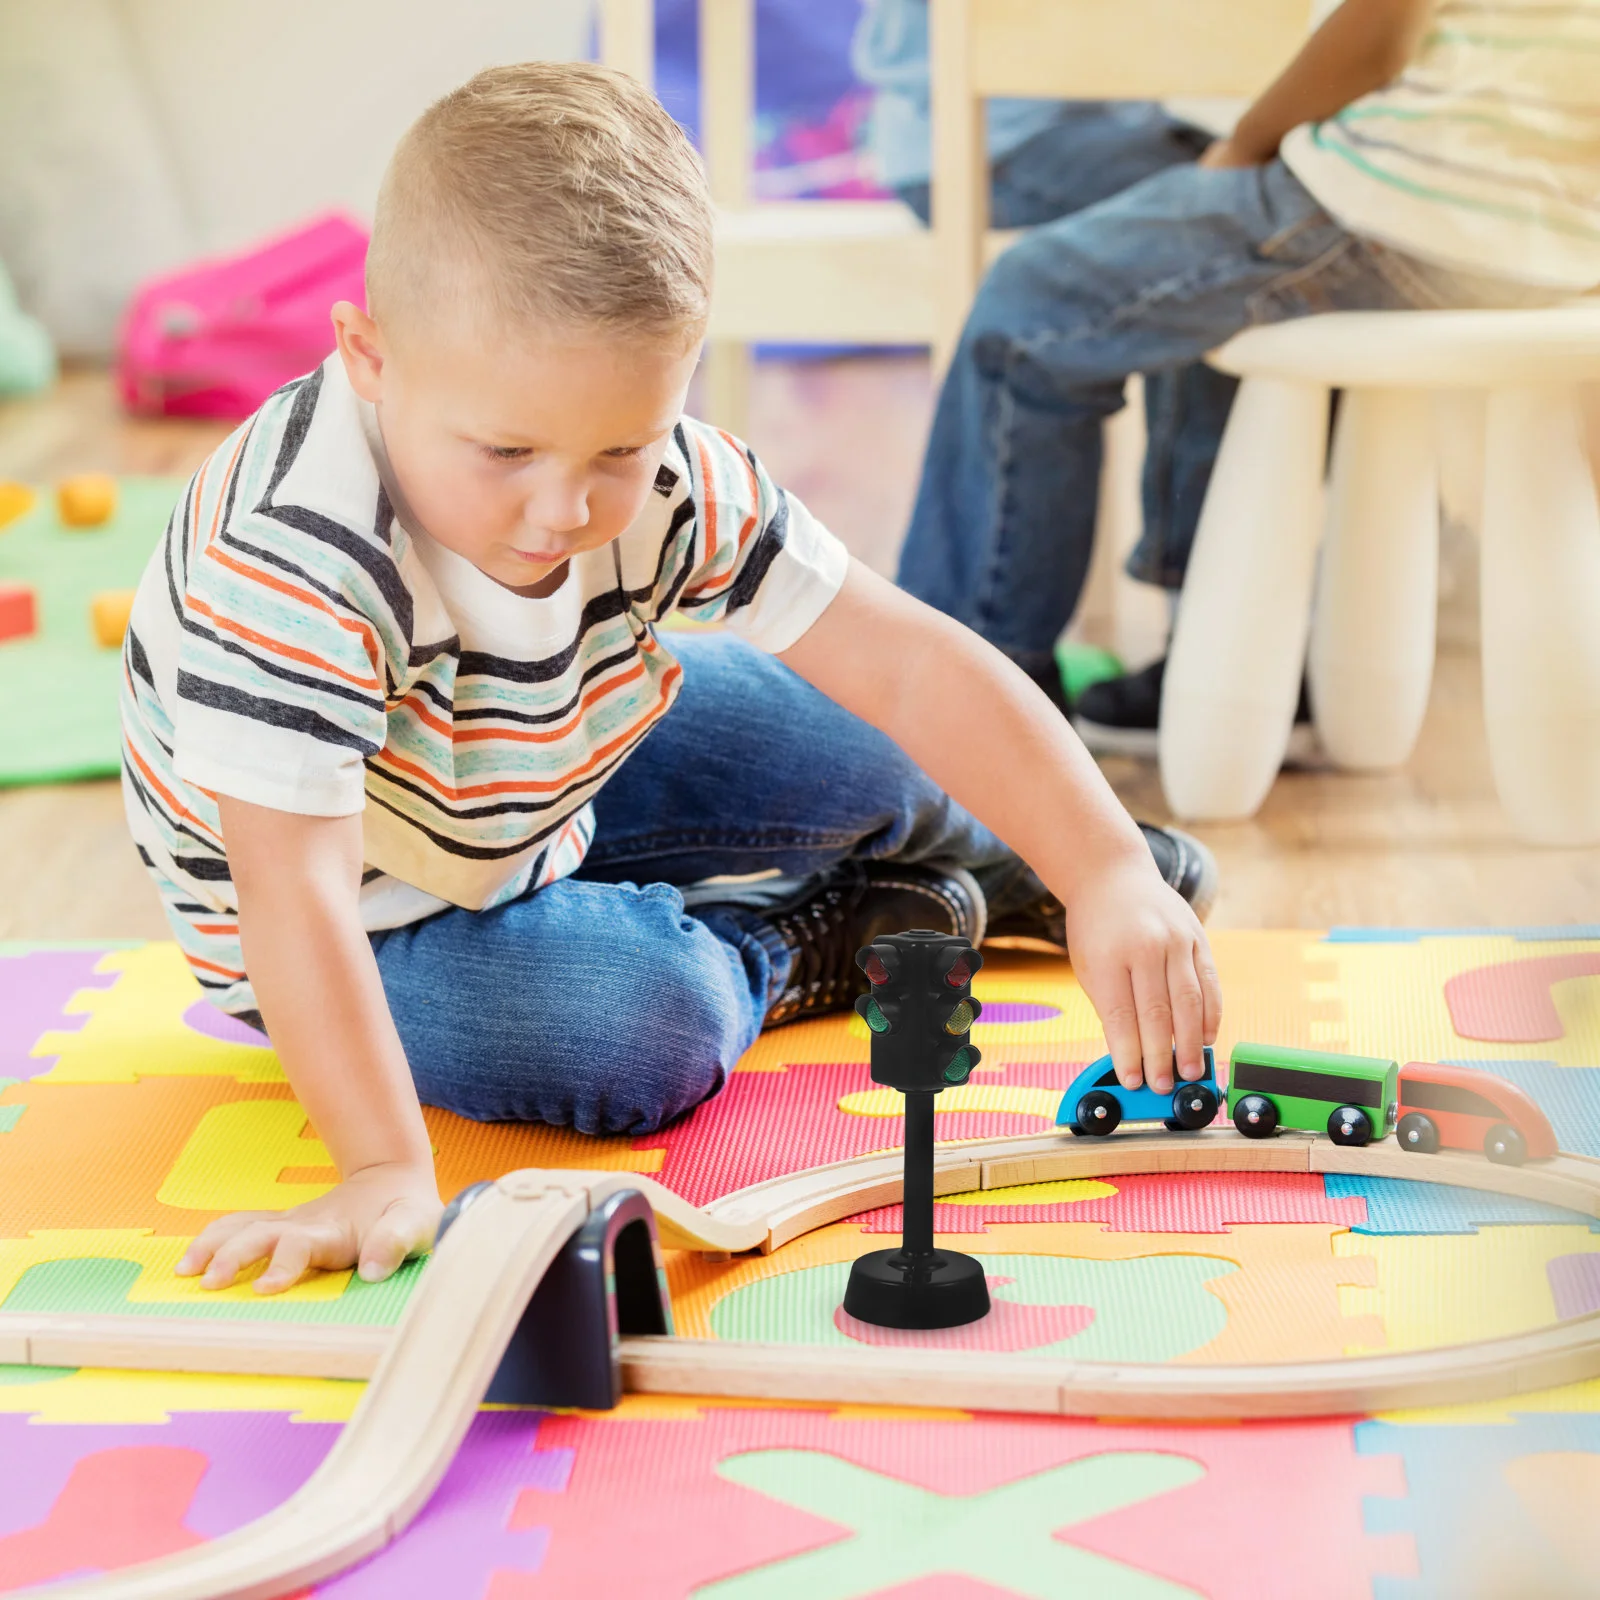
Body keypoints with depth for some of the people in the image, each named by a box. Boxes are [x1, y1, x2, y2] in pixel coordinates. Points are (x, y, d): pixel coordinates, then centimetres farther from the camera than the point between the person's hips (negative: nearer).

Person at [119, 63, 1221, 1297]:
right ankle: (814, 940, 3)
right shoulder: (295, 560, -41)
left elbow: (908, 661, -21)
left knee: (851, 745, 6)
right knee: (642, 1033, -28)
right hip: (374, 917, -6)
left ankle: (978, 862, 39)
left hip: (543, 790, 6)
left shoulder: (663, 482, -22)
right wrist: (386, 1171, -48)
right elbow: (293, 888, -43)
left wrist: (1109, 874, -29)